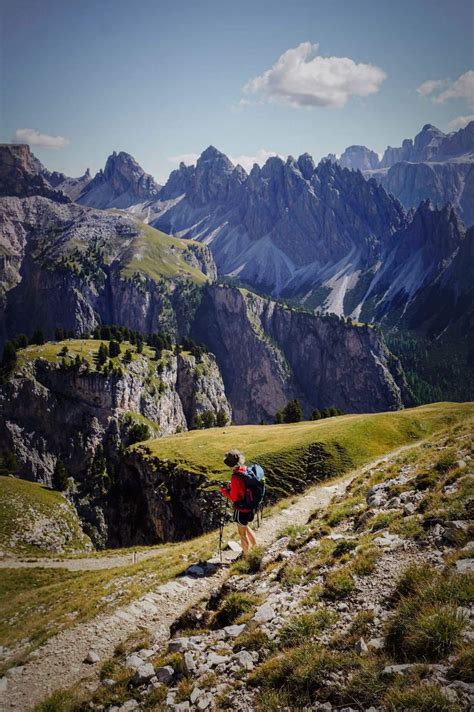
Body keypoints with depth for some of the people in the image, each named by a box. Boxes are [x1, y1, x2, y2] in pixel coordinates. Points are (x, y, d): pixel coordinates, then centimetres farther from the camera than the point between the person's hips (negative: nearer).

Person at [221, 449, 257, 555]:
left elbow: (233, 497, -21)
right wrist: (231, 486, 5)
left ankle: (247, 554, 31)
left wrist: (223, 490, -7)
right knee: (245, 527, 31)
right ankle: (255, 547, 42)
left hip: (241, 509, -8)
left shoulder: (236, 477, -29)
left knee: (242, 532, 14)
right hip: (250, 506, 8)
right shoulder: (247, 470, -5)